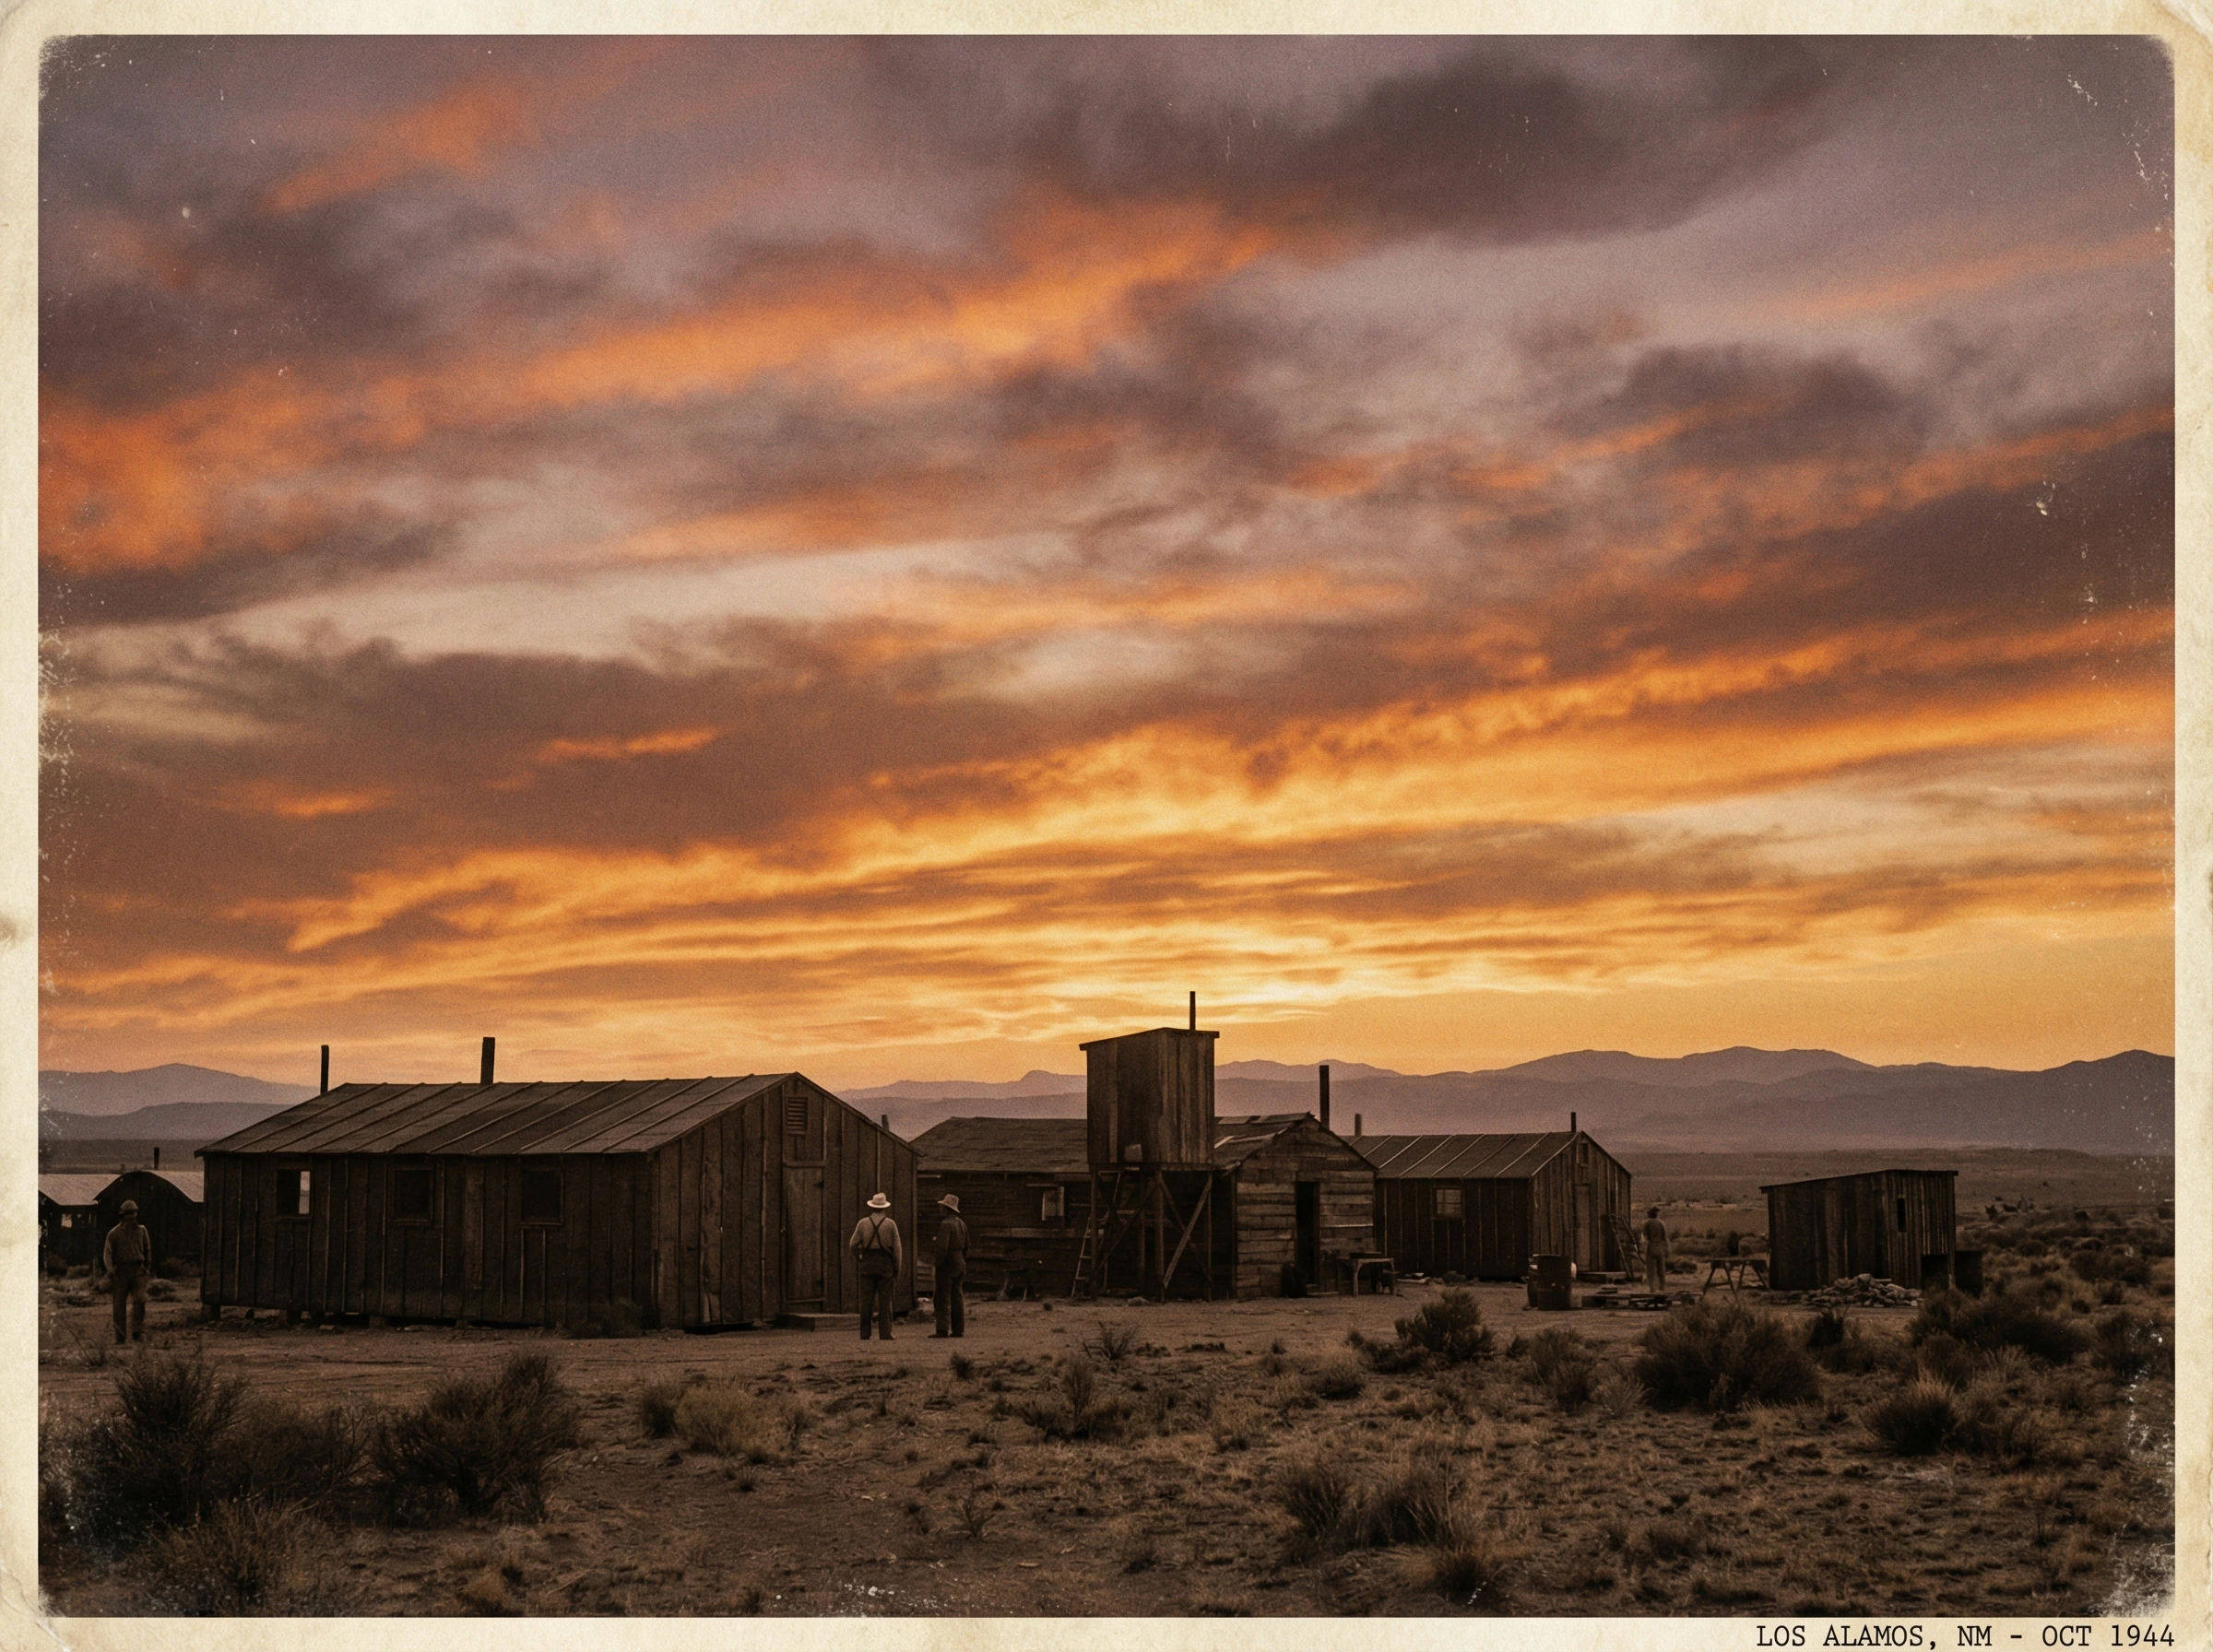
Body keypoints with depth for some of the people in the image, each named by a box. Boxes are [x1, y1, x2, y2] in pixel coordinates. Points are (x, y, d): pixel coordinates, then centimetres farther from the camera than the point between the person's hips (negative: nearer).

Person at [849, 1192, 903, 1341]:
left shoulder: (863, 1223, 2)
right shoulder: (890, 1224, -1)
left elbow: (853, 1244, -1)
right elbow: (897, 1248, -1)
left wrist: (858, 1259, 14)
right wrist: (897, 1271, 5)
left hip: (868, 1264, 1)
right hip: (885, 1265, -1)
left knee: (866, 1300, 3)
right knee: (885, 1300, 1)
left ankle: (864, 1334, 1)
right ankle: (885, 1333, -3)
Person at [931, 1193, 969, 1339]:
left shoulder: (945, 1224, -15)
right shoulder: (961, 1224, 12)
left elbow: (942, 1246, -22)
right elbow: (966, 1246, 17)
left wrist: (937, 1264, -15)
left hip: (947, 1262, -8)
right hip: (960, 1262, 8)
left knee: (943, 1298, -6)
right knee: (957, 1296, 10)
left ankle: (943, 1330, -10)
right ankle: (959, 1329, 10)